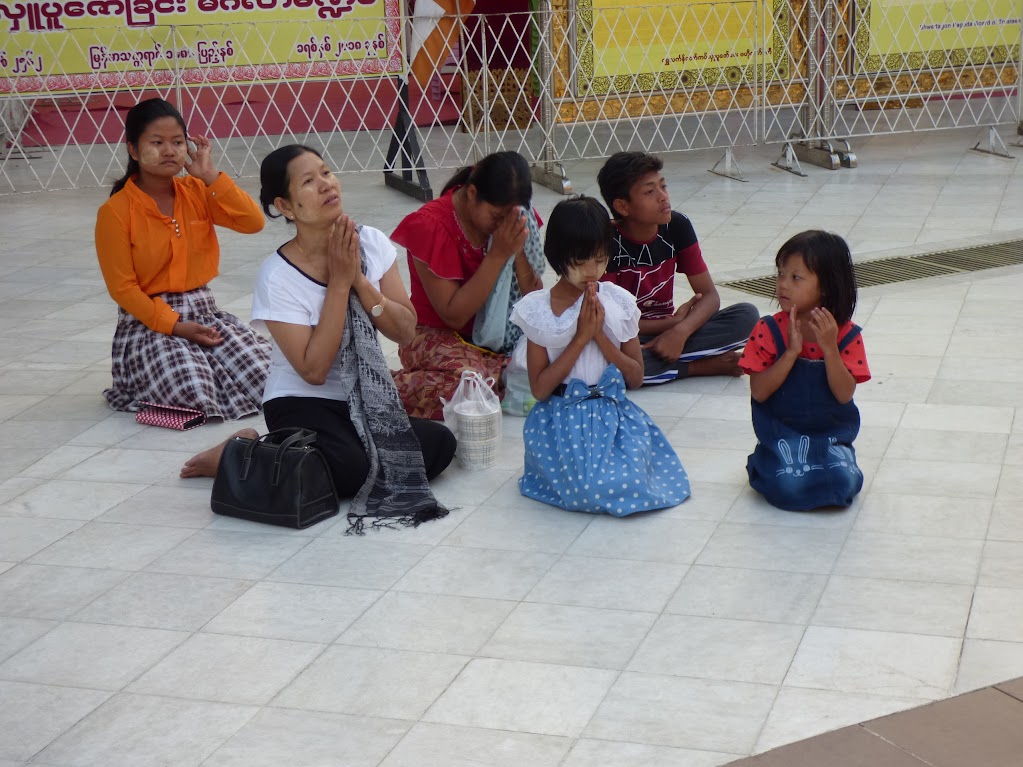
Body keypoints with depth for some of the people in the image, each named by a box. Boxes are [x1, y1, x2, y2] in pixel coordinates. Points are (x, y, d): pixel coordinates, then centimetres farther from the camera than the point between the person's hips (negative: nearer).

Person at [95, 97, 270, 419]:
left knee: (265, 376, -17)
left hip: (205, 311, 5)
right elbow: (123, 288, -10)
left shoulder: (197, 192, 4)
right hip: (151, 323, -5)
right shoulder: (115, 212, -10)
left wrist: (210, 176, -12)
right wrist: (176, 326, -17)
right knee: (195, 398, -28)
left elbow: (253, 222, -7)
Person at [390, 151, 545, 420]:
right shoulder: (431, 226, -18)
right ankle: (396, 386, -11)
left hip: (502, 335, 7)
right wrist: (497, 255, -25)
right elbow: (454, 316, -21)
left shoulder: (512, 216, -2)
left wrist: (517, 251, -21)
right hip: (437, 335, -7)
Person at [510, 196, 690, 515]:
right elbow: (539, 388, -8)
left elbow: (636, 377, 3)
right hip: (562, 421, -2)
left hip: (614, 414, 2)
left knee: (631, 484, -26)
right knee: (592, 489, -27)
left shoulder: (619, 302, 2)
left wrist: (599, 335, -11)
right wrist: (582, 336, -14)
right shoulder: (538, 309, -5)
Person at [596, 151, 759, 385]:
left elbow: (710, 296, -5)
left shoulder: (677, 227, -4)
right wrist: (674, 321, -15)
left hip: (667, 332, 4)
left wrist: (679, 331, -25)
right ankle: (702, 366, -21)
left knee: (747, 315, -16)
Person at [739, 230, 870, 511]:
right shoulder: (768, 331, -6)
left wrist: (830, 348, -22)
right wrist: (792, 351, -21)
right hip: (781, 434, -1)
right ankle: (764, 463, 7)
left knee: (842, 482, -26)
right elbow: (759, 392, -12)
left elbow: (844, 394, -11)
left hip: (830, 433, 1)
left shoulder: (846, 335, -4)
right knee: (787, 485, -27)